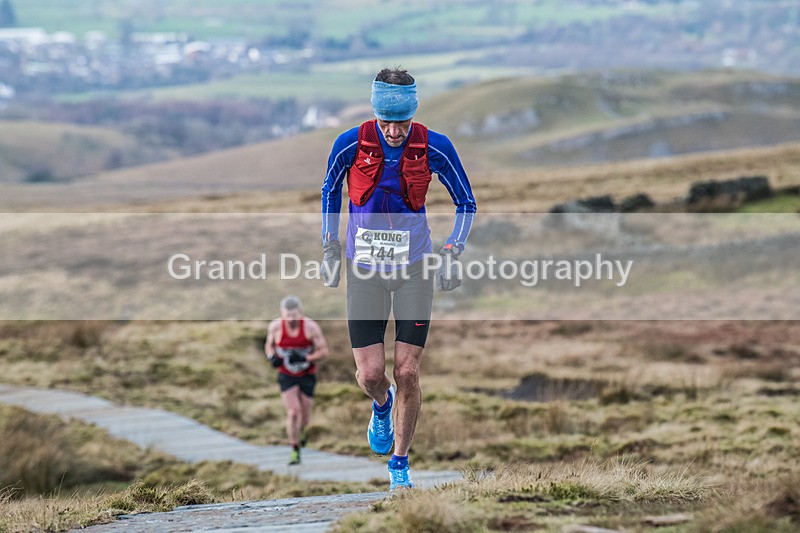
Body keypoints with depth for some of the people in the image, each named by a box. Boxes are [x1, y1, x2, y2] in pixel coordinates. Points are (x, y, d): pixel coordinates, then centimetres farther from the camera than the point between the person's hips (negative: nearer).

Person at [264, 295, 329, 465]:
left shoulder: (311, 327, -19)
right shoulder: (275, 327, -13)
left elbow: (324, 351, -13)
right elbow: (269, 345, 6)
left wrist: (304, 358, -29)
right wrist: (272, 357, -16)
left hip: (307, 375, 0)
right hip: (286, 376, 0)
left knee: (305, 416, 8)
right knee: (293, 413, -15)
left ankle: (301, 431, 46)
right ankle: (295, 451, -3)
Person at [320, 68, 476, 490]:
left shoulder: (435, 148, -11)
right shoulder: (350, 145, -10)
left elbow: (466, 202, 3)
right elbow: (330, 191, 10)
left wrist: (453, 252, -9)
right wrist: (330, 248, 7)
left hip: (415, 269, 0)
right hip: (365, 271, 0)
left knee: (407, 374, -3)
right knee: (370, 373, -6)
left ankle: (400, 463, 14)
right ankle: (382, 405, 33)